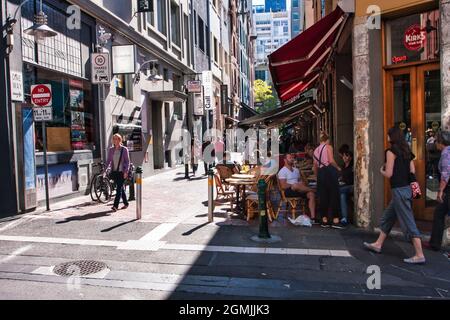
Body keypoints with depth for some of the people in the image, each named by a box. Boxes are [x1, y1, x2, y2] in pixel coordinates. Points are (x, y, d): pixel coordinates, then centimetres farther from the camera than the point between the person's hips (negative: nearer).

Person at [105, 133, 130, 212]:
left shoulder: (124, 149, -4)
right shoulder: (111, 150, 7)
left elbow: (127, 161, -5)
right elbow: (108, 160, 10)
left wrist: (126, 171, -13)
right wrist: (105, 169, -2)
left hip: (122, 172, -5)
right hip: (114, 172, 5)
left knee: (119, 188, -9)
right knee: (121, 188, 13)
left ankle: (115, 206, -9)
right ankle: (126, 203, 26)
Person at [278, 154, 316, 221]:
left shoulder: (296, 170, 22)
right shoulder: (282, 171, -1)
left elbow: (300, 181, 21)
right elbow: (283, 186, -12)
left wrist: (302, 185, -3)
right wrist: (293, 185, -14)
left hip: (298, 190, 7)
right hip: (288, 191, -6)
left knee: (311, 194, -20)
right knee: (296, 186, -38)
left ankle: (313, 217, -29)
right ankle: (313, 190, -12)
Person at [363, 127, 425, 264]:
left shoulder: (391, 151, -11)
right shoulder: (407, 151, 11)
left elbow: (388, 174, -14)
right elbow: (412, 171, 12)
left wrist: (382, 170, 6)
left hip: (399, 190, -9)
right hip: (407, 188, 9)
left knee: (408, 223, -5)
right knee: (387, 218, 19)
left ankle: (419, 255, -1)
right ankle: (378, 245, 30)